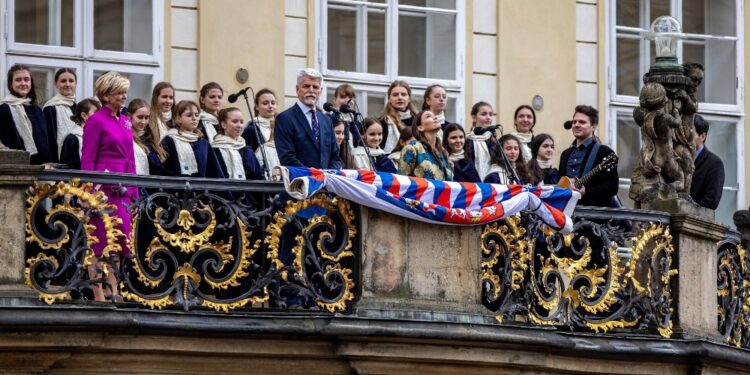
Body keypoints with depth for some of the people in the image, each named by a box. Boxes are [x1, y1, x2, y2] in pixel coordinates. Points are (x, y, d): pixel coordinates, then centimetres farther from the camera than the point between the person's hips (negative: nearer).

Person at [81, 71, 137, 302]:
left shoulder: (125, 121, 16)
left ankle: (113, 293, 11)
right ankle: (99, 297, -4)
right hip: (104, 186, -7)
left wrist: (134, 193, 15)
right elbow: (87, 160, -9)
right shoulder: (96, 121, -5)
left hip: (123, 188, 7)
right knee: (100, 243, -5)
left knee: (118, 243, 7)